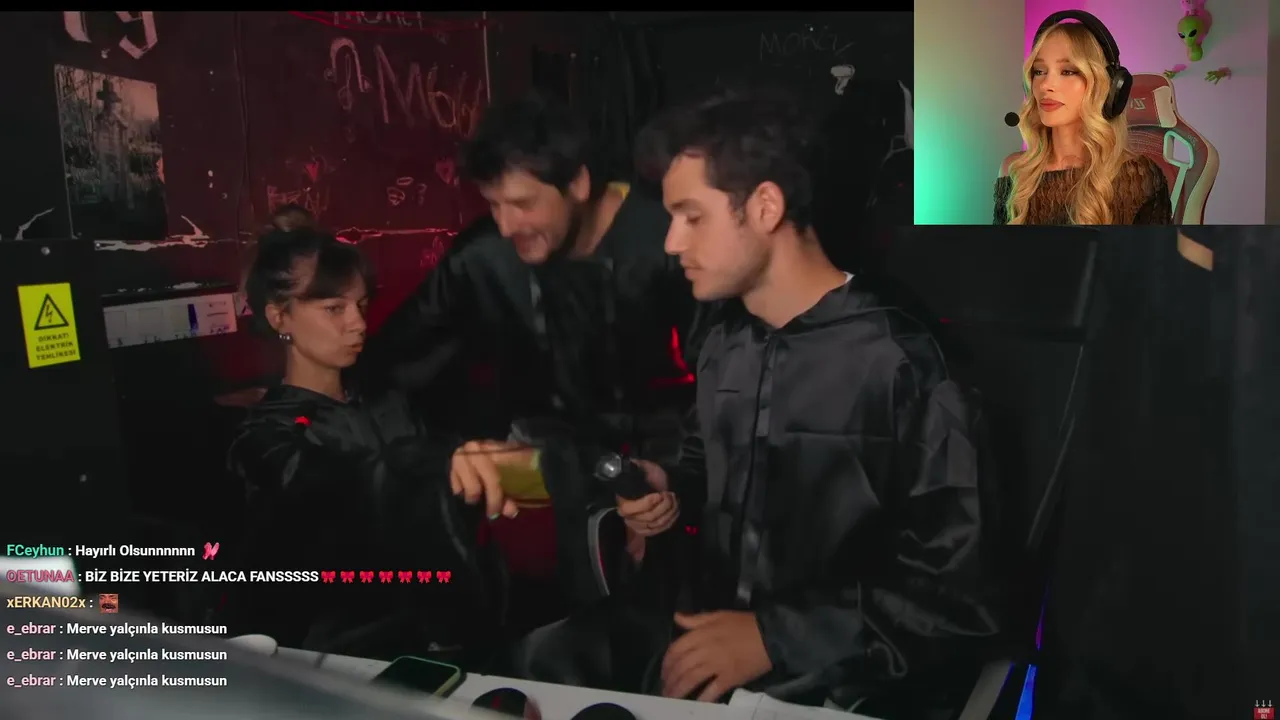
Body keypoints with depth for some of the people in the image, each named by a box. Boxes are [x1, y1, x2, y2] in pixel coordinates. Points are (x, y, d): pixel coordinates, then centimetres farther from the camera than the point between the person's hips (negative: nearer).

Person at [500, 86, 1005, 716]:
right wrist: (671, 491, 4)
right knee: (536, 660, -6)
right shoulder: (724, 341, 8)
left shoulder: (902, 365, -18)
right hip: (711, 626, 7)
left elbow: (958, 596, -19)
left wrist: (774, 637, -21)